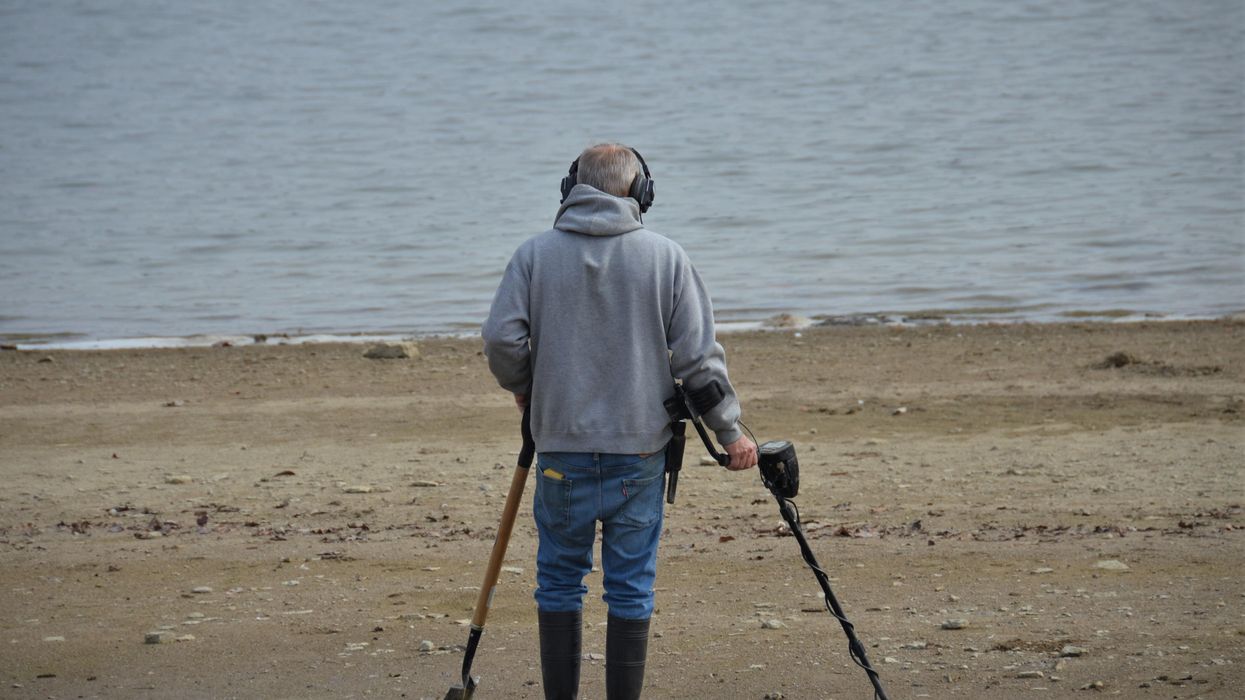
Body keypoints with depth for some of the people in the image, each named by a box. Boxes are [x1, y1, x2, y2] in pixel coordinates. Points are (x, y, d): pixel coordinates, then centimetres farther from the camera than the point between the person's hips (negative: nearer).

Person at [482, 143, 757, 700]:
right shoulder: (665, 257, -1)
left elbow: (502, 337, -7)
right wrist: (729, 431, 8)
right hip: (639, 449, 0)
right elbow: (699, 356, -2)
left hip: (561, 445, 0)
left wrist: (523, 388, 14)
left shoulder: (535, 254, -1)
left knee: (559, 581, 11)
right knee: (631, 588, 5)